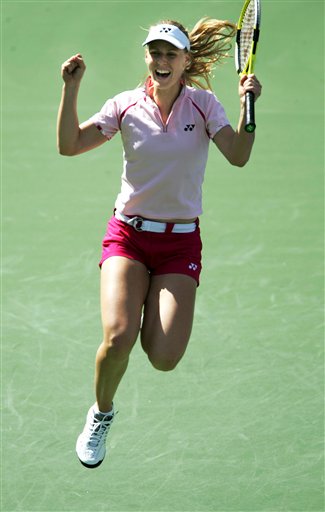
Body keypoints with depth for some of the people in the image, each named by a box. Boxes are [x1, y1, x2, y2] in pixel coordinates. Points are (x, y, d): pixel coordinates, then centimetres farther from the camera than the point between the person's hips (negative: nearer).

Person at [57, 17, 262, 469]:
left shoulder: (203, 105, -3)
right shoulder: (126, 106, -2)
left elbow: (238, 156, -14)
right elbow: (69, 146, -6)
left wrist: (247, 107, -28)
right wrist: (71, 88, -16)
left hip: (180, 241, 0)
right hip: (128, 233, 0)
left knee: (164, 358, -13)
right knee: (118, 338, -23)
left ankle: (154, 316, 25)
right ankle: (101, 414, 7)